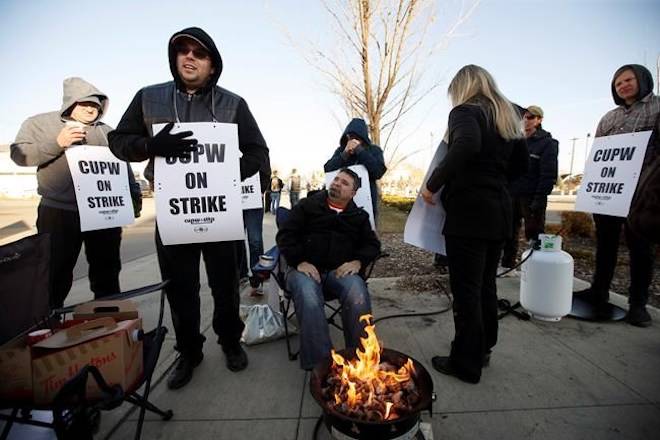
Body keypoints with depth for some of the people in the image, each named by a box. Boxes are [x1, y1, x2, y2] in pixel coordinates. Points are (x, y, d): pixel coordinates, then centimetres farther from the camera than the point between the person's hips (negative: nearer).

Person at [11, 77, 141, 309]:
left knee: (107, 271, 11)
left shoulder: (105, 131, 14)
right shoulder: (39, 123, 7)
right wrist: (57, 143, -16)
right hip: (58, 213, -2)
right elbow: (19, 155, -3)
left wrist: (134, 194, 4)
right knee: (56, 274, 4)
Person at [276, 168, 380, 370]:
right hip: (306, 268, -1)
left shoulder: (359, 216, 19)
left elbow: (372, 244, 16)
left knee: (358, 298, -31)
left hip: (341, 270, 2)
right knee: (309, 301, -36)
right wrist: (299, 262, -12)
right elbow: (285, 235, 4)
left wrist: (358, 261, -7)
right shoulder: (307, 205, 10)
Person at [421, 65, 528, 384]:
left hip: (469, 213, -8)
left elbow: (466, 146, -28)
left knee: (466, 290, 1)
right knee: (486, 285, 18)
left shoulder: (465, 111, -6)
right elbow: (520, 165, 21)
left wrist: (433, 184, -20)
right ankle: (482, 349, 33)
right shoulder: (507, 116, 17)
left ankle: (466, 363, 15)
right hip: (499, 211, 8)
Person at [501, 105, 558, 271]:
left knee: (534, 235, 0)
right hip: (512, 195, 6)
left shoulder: (547, 143, -3)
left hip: (532, 197, -5)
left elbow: (548, 174, -11)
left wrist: (539, 199, -19)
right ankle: (507, 265, 21)